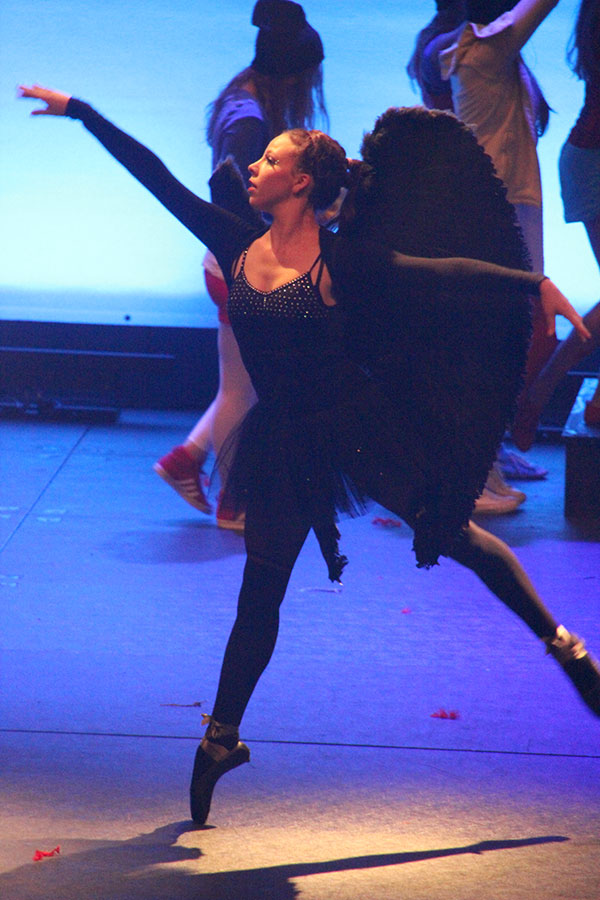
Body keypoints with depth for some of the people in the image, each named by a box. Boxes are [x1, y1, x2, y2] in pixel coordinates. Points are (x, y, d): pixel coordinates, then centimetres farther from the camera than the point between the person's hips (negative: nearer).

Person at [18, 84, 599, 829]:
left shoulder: (340, 259, -12)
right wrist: (77, 112, 6)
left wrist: (534, 285, -18)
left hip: (356, 427, -4)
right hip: (285, 443, 4)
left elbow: (440, 274, -11)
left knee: (455, 534, 4)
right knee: (259, 596, 10)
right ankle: (221, 738, 21)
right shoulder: (237, 246, 0)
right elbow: (154, 176, 3)